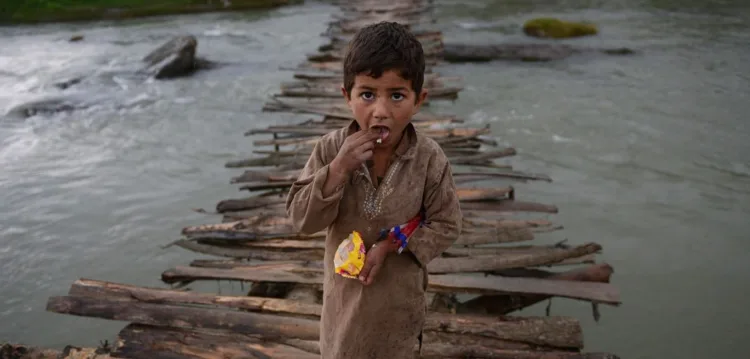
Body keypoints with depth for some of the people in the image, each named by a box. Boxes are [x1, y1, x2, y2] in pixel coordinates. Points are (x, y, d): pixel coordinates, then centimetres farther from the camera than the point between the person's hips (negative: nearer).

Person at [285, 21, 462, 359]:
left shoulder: (429, 158, -21)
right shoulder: (331, 148, -19)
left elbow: (446, 225, -12)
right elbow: (301, 219, -20)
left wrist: (390, 245, -24)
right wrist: (338, 168, -33)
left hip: (399, 288, -1)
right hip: (345, 284, 2)